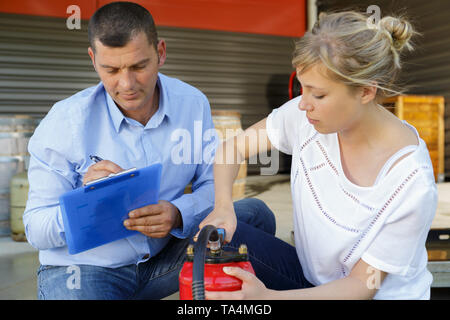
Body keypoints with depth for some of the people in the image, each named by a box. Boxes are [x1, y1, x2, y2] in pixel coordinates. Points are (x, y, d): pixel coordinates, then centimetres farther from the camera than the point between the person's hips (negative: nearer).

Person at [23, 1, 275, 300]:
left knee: (253, 214, -10)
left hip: (165, 255, 3)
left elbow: (214, 183, -4)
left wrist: (178, 214, -26)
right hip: (84, 267, -2)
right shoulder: (63, 123, -15)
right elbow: (36, 229, -11)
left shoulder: (193, 104, -7)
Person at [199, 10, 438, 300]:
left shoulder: (412, 185, -28)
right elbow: (231, 148, -4)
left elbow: (362, 283, -21)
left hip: (380, 294, -4)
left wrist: (268, 295, -34)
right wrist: (223, 207, -25)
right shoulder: (306, 115, -15)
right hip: (311, 274, 4)